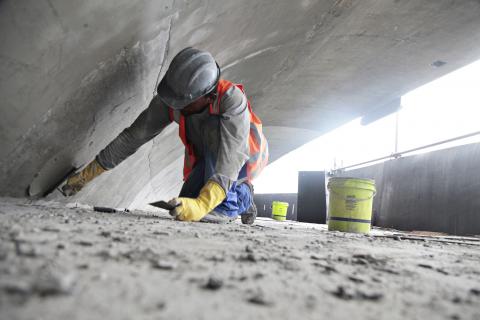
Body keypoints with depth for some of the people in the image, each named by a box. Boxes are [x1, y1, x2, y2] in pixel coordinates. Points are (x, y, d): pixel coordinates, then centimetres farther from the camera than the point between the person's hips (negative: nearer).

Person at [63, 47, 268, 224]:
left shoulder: (232, 100, -38)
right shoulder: (169, 99, -25)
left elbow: (230, 162, -48)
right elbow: (134, 136, -18)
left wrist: (202, 204, -60)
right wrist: (88, 173, -16)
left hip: (245, 159, -5)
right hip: (205, 162, 5)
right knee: (185, 208, -9)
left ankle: (237, 198, -13)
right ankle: (244, 198, 14)